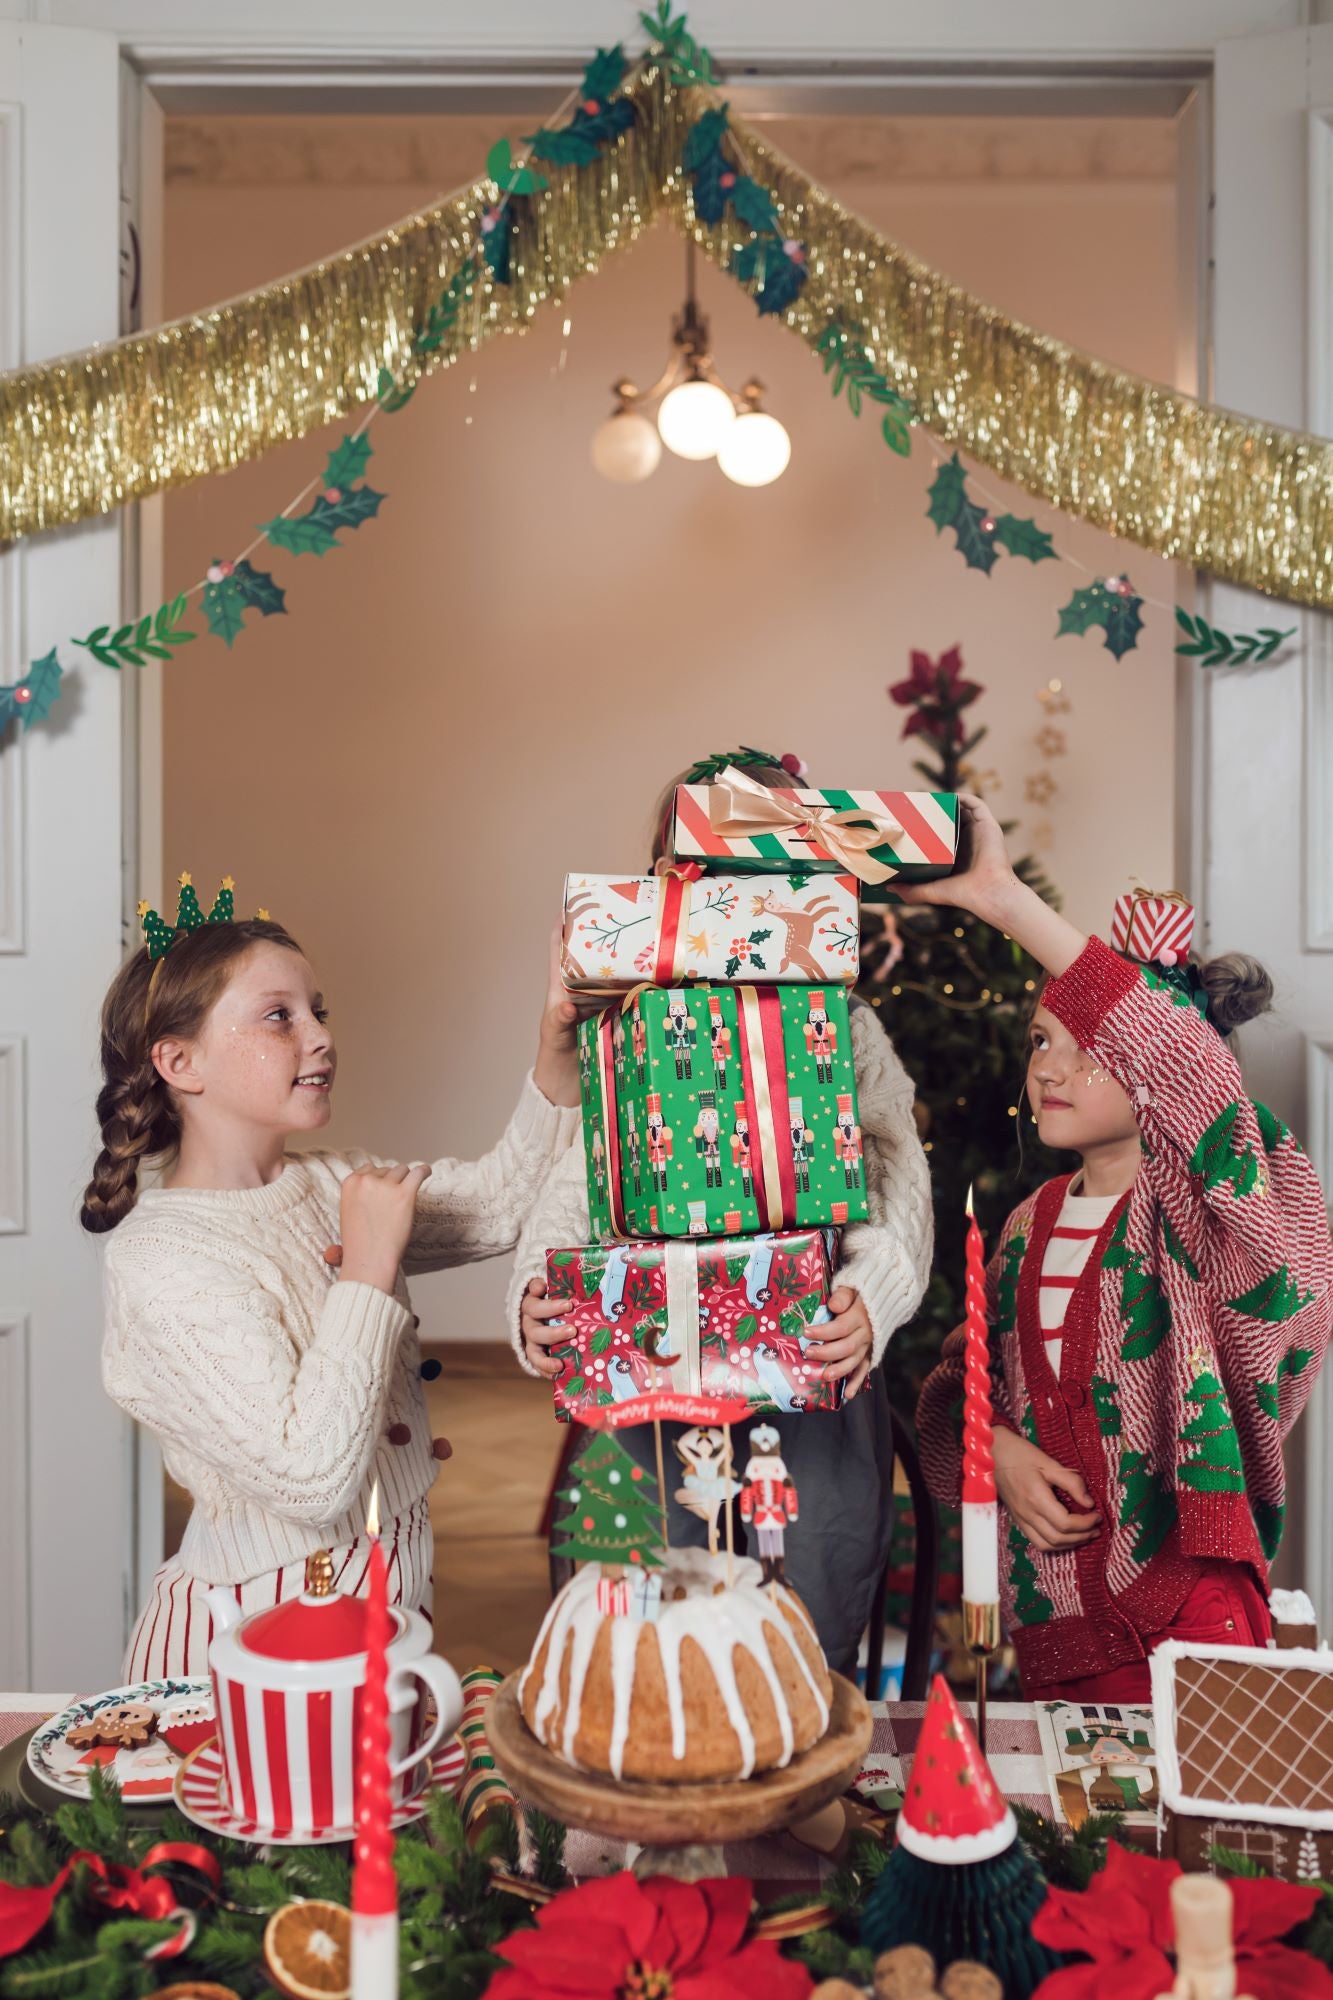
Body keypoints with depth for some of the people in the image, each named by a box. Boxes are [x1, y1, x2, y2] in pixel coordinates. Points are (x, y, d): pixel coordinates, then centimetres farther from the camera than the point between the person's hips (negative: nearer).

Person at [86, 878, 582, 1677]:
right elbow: (311, 1482, -28)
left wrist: (557, 1048, -9)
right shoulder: (164, 1261, -21)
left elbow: (504, 1198, 4)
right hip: (264, 1631, -6)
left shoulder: (330, 1188, 2)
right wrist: (369, 1265, -25)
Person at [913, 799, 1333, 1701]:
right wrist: (999, 1449, -10)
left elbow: (1193, 1071, -31)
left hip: (1186, 1612, -5)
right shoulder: (1029, 1227, 9)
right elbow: (956, 1387, 16)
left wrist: (1004, 898, -35)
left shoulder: (1200, 1204, -9)